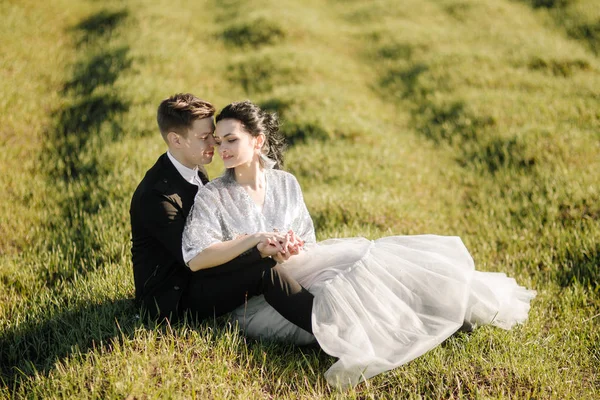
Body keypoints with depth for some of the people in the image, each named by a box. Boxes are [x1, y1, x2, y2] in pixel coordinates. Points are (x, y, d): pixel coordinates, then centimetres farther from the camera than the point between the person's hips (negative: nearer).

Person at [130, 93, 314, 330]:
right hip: (170, 299, -10)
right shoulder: (157, 194, -24)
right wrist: (258, 251, -29)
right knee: (263, 270, -24)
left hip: (195, 279, 10)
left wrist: (259, 246, -17)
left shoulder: (197, 173, 6)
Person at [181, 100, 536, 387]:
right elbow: (196, 258, -21)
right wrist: (257, 241, -24)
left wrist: (294, 248, -15)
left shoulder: (286, 183, 6)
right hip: (256, 303, -4)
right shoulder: (212, 196, -7)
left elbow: (307, 246, 9)